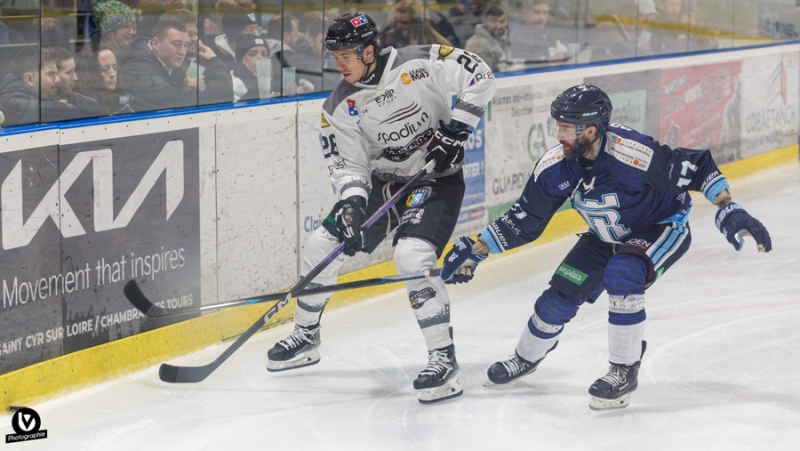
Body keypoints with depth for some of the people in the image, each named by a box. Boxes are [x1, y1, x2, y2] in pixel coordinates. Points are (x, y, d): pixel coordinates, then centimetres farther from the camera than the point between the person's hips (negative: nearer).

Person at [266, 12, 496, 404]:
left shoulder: (420, 64, -18)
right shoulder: (339, 107, -6)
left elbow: (478, 76, -14)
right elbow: (348, 164, -6)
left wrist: (456, 129, -20)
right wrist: (351, 202, -25)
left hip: (437, 179, -6)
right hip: (382, 181, 6)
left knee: (413, 256, -28)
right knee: (321, 245, 4)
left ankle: (443, 358, -21)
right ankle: (305, 336, 25)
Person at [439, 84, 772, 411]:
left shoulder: (632, 154, -37)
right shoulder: (555, 167, -18)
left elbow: (698, 167, -28)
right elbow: (524, 221, -6)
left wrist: (729, 211, -37)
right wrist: (476, 249, -10)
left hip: (663, 228, -6)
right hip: (607, 237, 6)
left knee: (622, 274, -32)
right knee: (562, 292, 1)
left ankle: (625, 371, -16)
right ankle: (526, 359, 31)